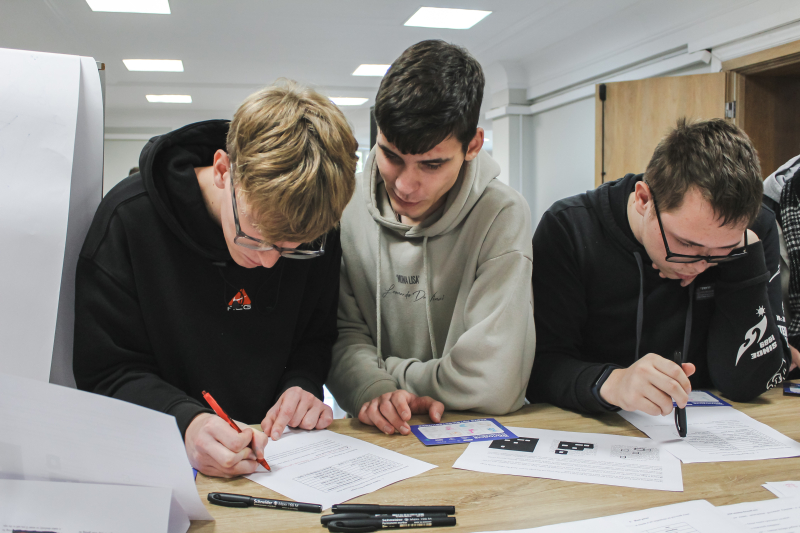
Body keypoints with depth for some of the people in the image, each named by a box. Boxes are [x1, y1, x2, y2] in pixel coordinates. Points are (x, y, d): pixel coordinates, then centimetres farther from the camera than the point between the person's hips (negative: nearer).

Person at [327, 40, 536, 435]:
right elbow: (343, 333, -1)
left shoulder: (501, 216, -16)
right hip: (372, 434, 3)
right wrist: (376, 389, -20)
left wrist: (385, 369, -9)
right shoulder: (344, 207, -5)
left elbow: (494, 384, -20)